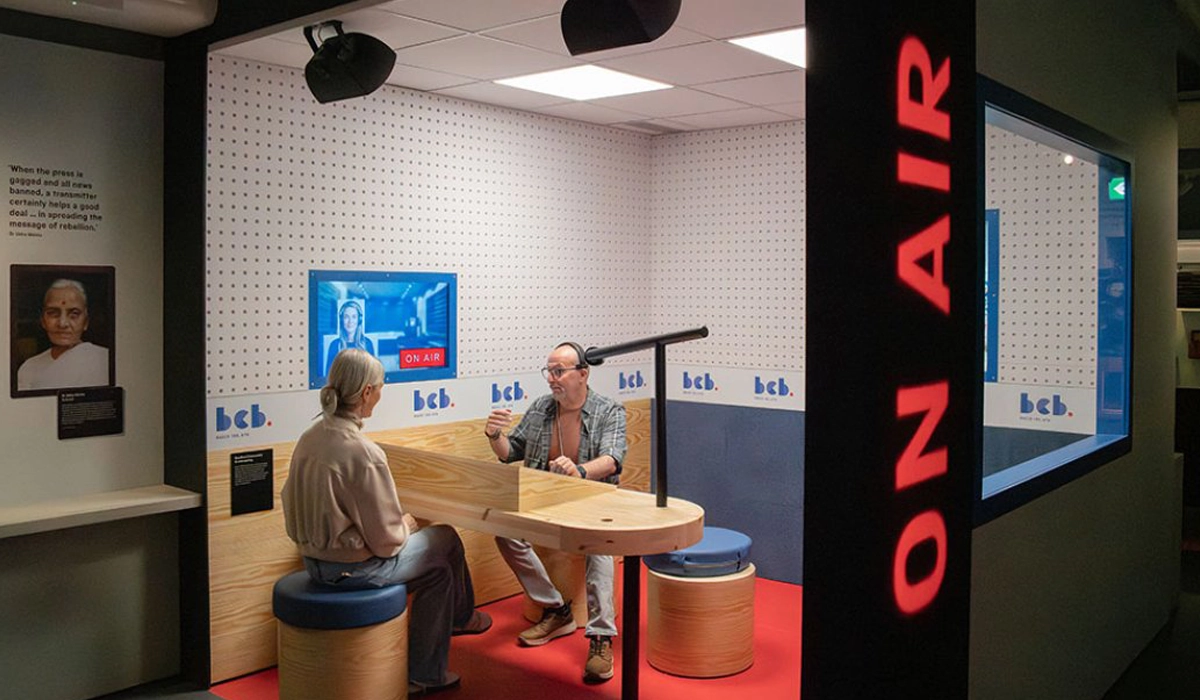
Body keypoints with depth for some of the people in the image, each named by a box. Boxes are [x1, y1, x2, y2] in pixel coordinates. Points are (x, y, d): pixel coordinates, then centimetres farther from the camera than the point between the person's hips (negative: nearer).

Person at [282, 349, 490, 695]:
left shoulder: (309, 439, -3)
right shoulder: (363, 453, -28)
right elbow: (387, 540, -22)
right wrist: (405, 525, 2)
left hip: (315, 560, 8)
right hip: (354, 568, -8)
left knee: (437, 567, 23)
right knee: (446, 540, 15)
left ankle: (423, 674, 34)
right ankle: (461, 616, 39)